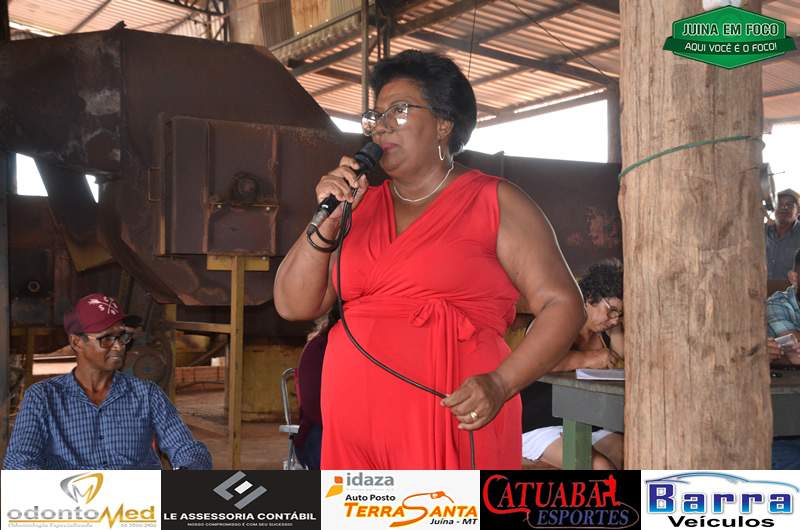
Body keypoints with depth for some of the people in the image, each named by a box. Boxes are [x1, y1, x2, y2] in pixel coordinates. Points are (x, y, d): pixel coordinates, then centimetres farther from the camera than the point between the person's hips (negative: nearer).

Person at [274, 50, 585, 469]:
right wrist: (327, 220, -3)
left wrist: (500, 384, -14)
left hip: (451, 426, -4)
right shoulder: (361, 207, 14)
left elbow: (562, 306, -1)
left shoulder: (494, 203, 3)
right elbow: (294, 306, 10)